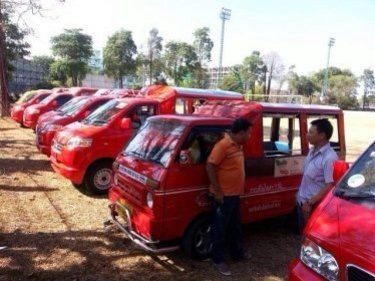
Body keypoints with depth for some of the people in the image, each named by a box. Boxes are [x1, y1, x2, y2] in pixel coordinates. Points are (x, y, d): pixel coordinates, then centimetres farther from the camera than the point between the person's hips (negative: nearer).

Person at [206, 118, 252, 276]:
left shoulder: (238, 145, 8)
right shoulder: (223, 145, -20)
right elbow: (210, 166, -22)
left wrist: (238, 189, 18)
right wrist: (217, 191, -21)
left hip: (235, 194, 9)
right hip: (224, 195, -9)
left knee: (235, 226, 22)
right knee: (220, 228, 5)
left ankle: (237, 253, 39)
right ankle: (218, 260, 18)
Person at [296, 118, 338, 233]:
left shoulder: (329, 158, -23)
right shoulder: (312, 150, 3)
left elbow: (330, 186, -24)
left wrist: (310, 203, -21)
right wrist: (302, 200, 16)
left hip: (313, 205, -8)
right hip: (302, 201, 8)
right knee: (302, 232, 21)